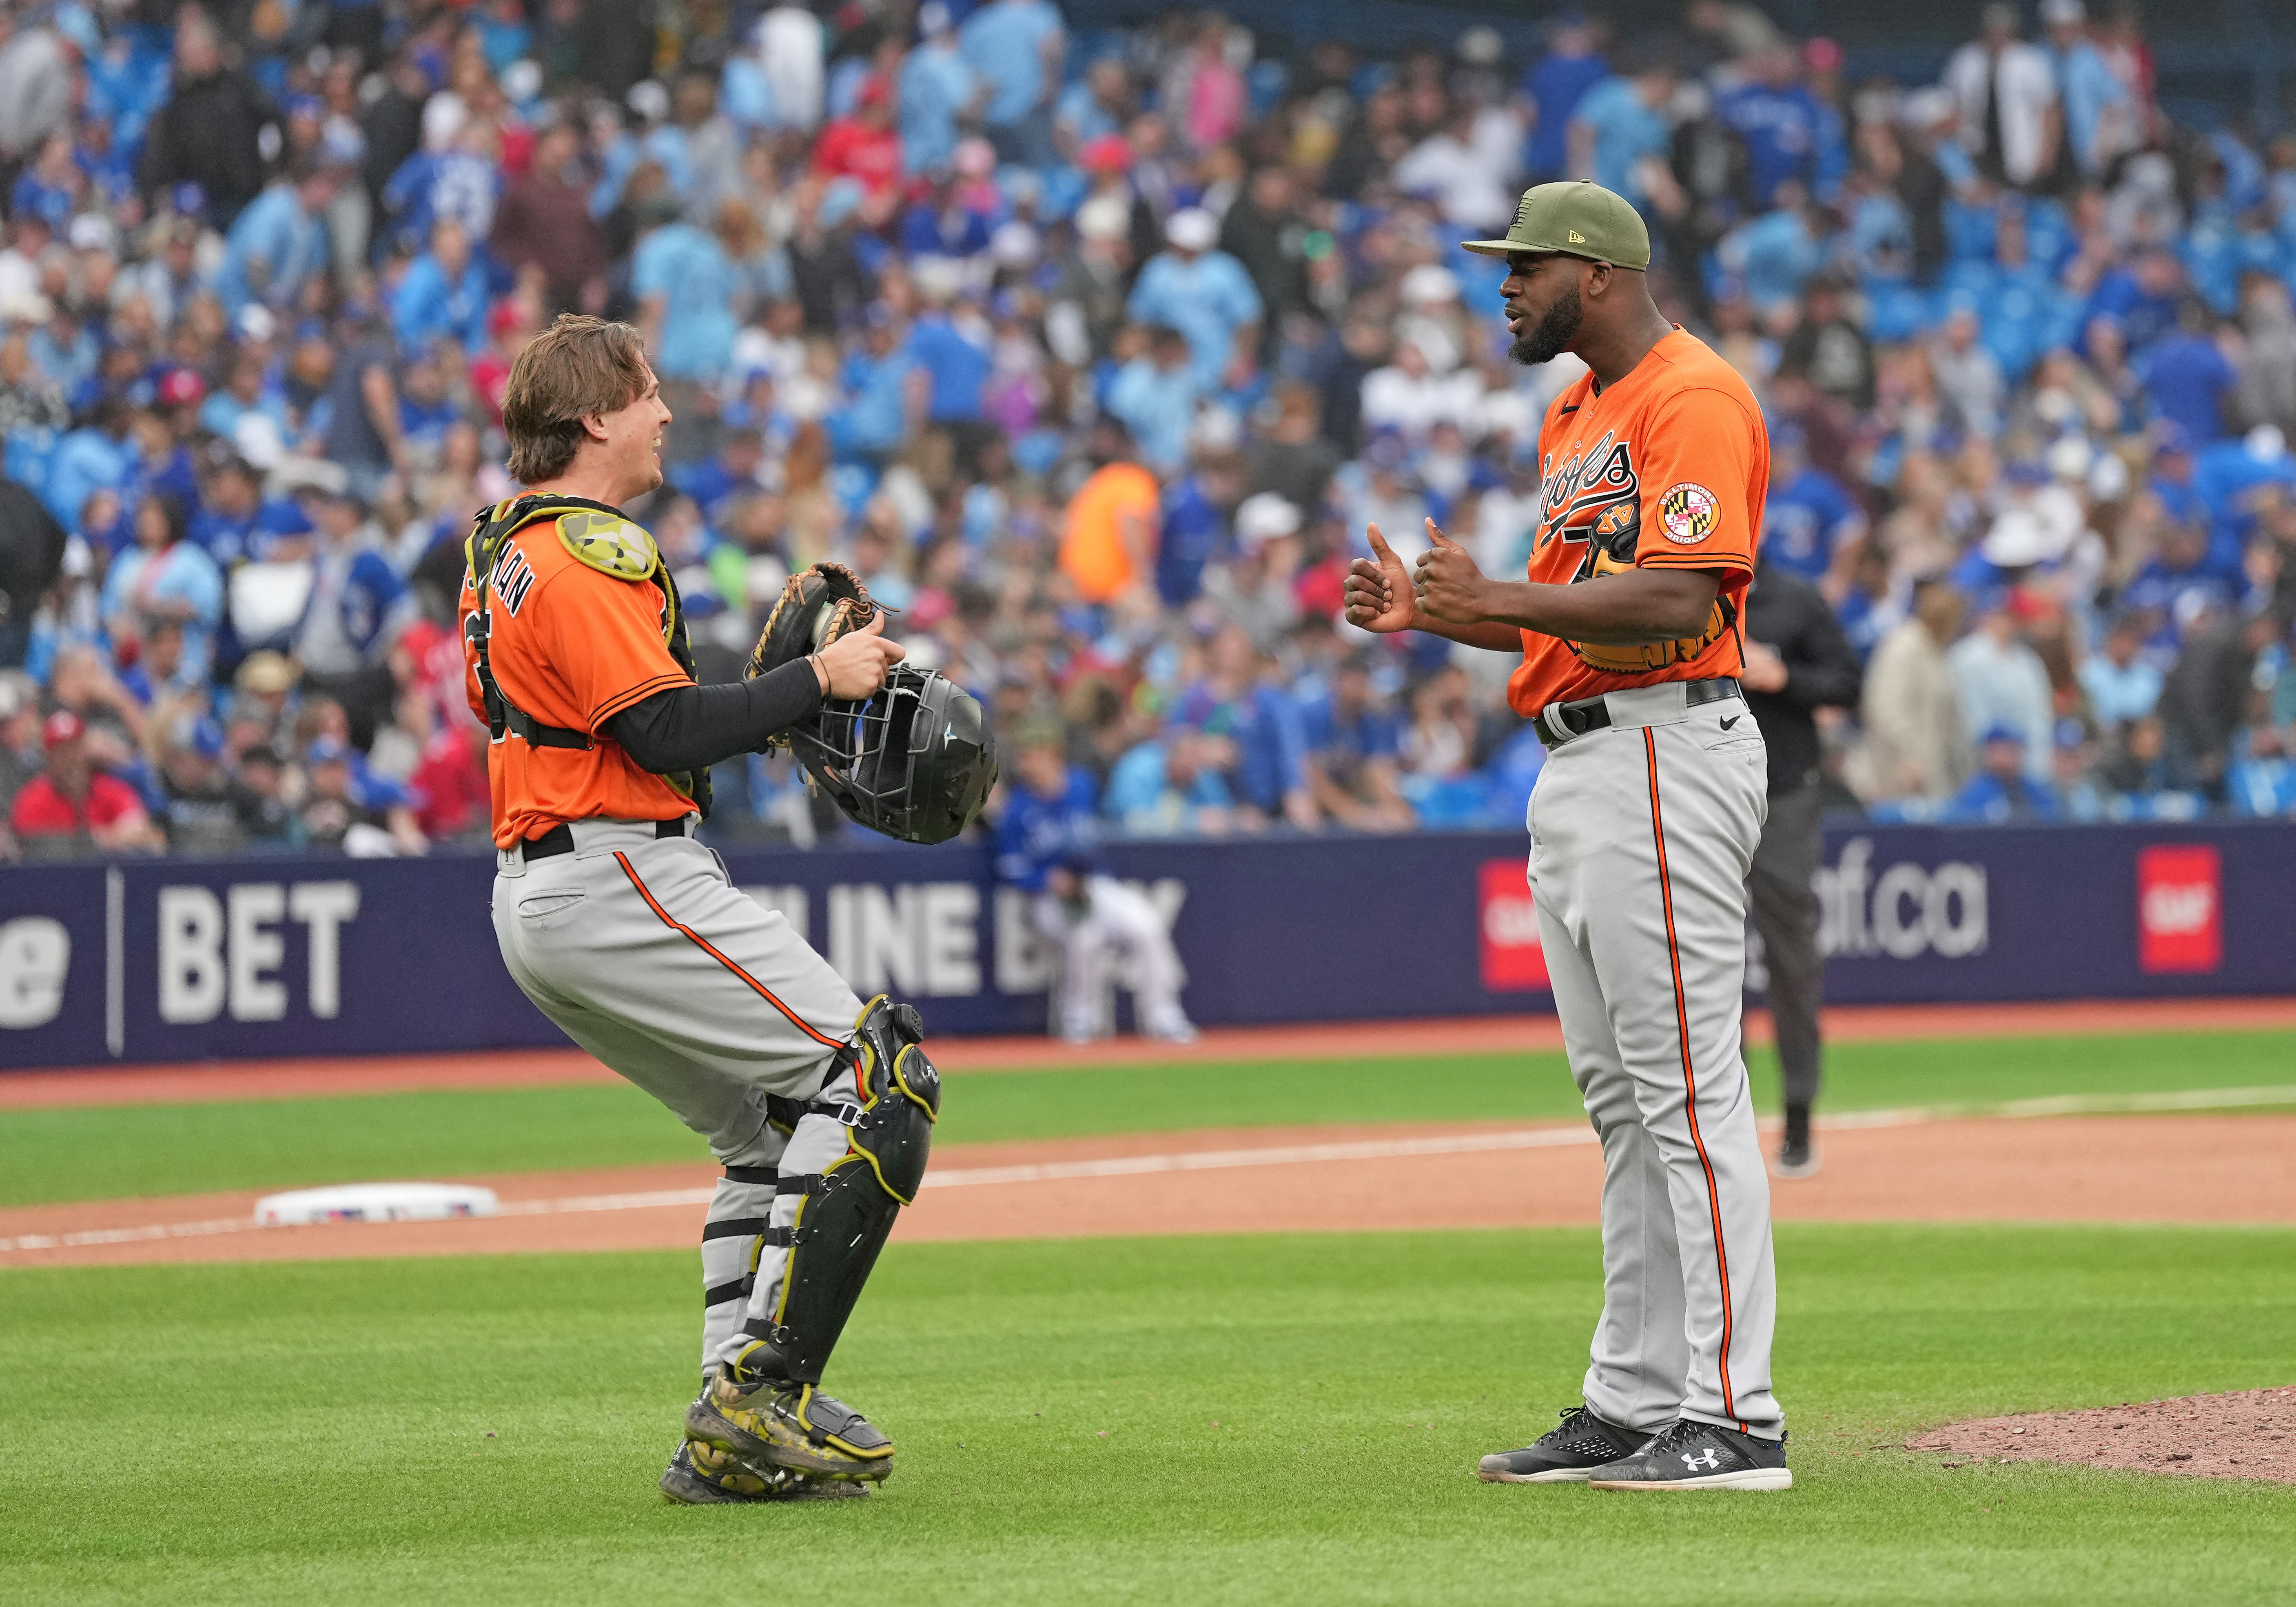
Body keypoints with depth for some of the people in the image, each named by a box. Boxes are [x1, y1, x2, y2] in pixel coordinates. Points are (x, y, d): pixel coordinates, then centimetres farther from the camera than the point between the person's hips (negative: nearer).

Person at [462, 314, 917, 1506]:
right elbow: (665, 732, -21)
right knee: (868, 1076, -10)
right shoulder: (590, 556, -14)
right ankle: (761, 1393, -16)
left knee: (772, 1124, 15)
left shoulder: (505, 550, 18)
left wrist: (774, 711, 15)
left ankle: (732, 1437, 6)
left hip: (534, 894, 11)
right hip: (621, 882, -11)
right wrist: (818, 679, -11)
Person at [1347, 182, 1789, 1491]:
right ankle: (1637, 1403, 17)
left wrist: (1494, 597, -22)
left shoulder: (1695, 398, -12)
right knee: (1623, 1100, 12)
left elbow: (1677, 602, -23)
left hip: (1666, 753, -11)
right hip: (1577, 767, 11)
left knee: (1687, 1089, -12)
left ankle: (1734, 1416, -12)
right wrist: (1430, 613, 11)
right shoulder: (1576, 414, 20)